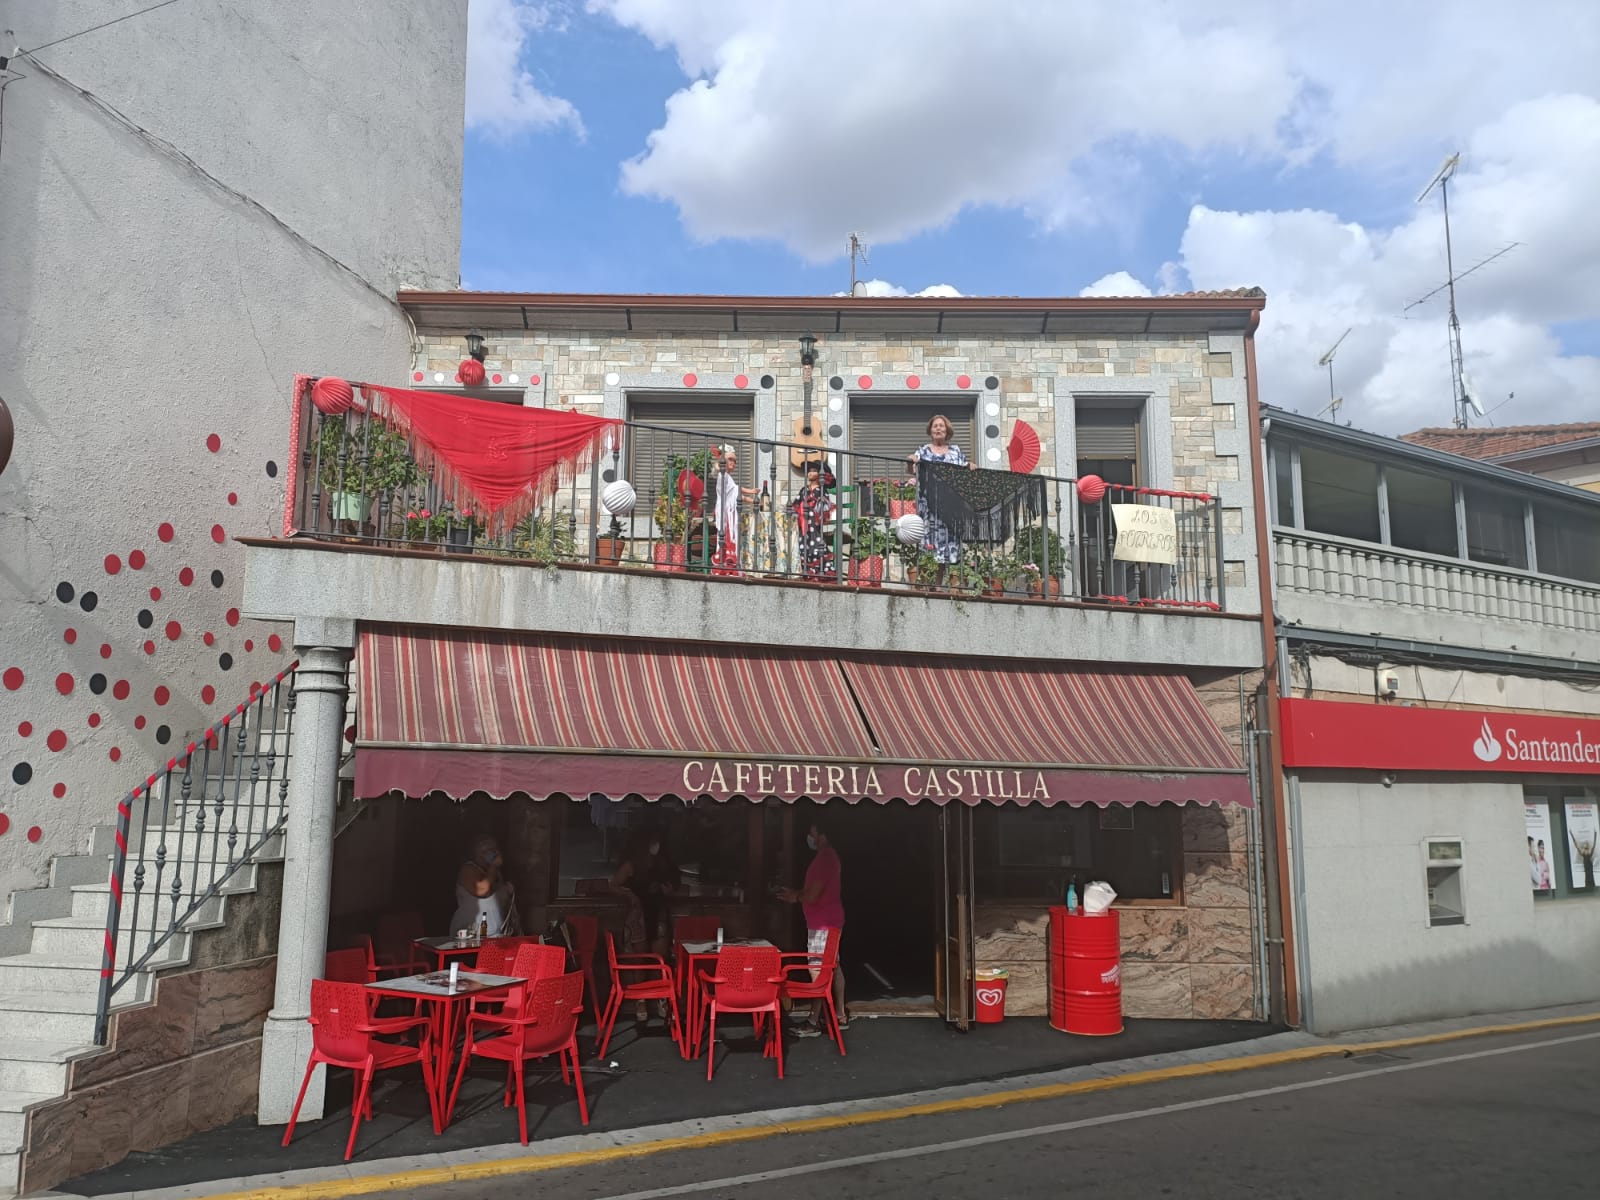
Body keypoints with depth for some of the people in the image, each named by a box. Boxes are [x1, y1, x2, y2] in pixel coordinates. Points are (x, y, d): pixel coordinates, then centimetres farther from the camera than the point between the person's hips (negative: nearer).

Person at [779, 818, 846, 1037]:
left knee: (817, 971, -7)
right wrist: (797, 894, 13)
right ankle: (841, 1016, 20)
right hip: (830, 920, 11)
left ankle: (814, 1023, -4)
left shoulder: (824, 859, -21)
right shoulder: (829, 856, 13)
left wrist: (796, 897, -3)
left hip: (822, 923, -11)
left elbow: (812, 895, -21)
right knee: (832, 966, 14)